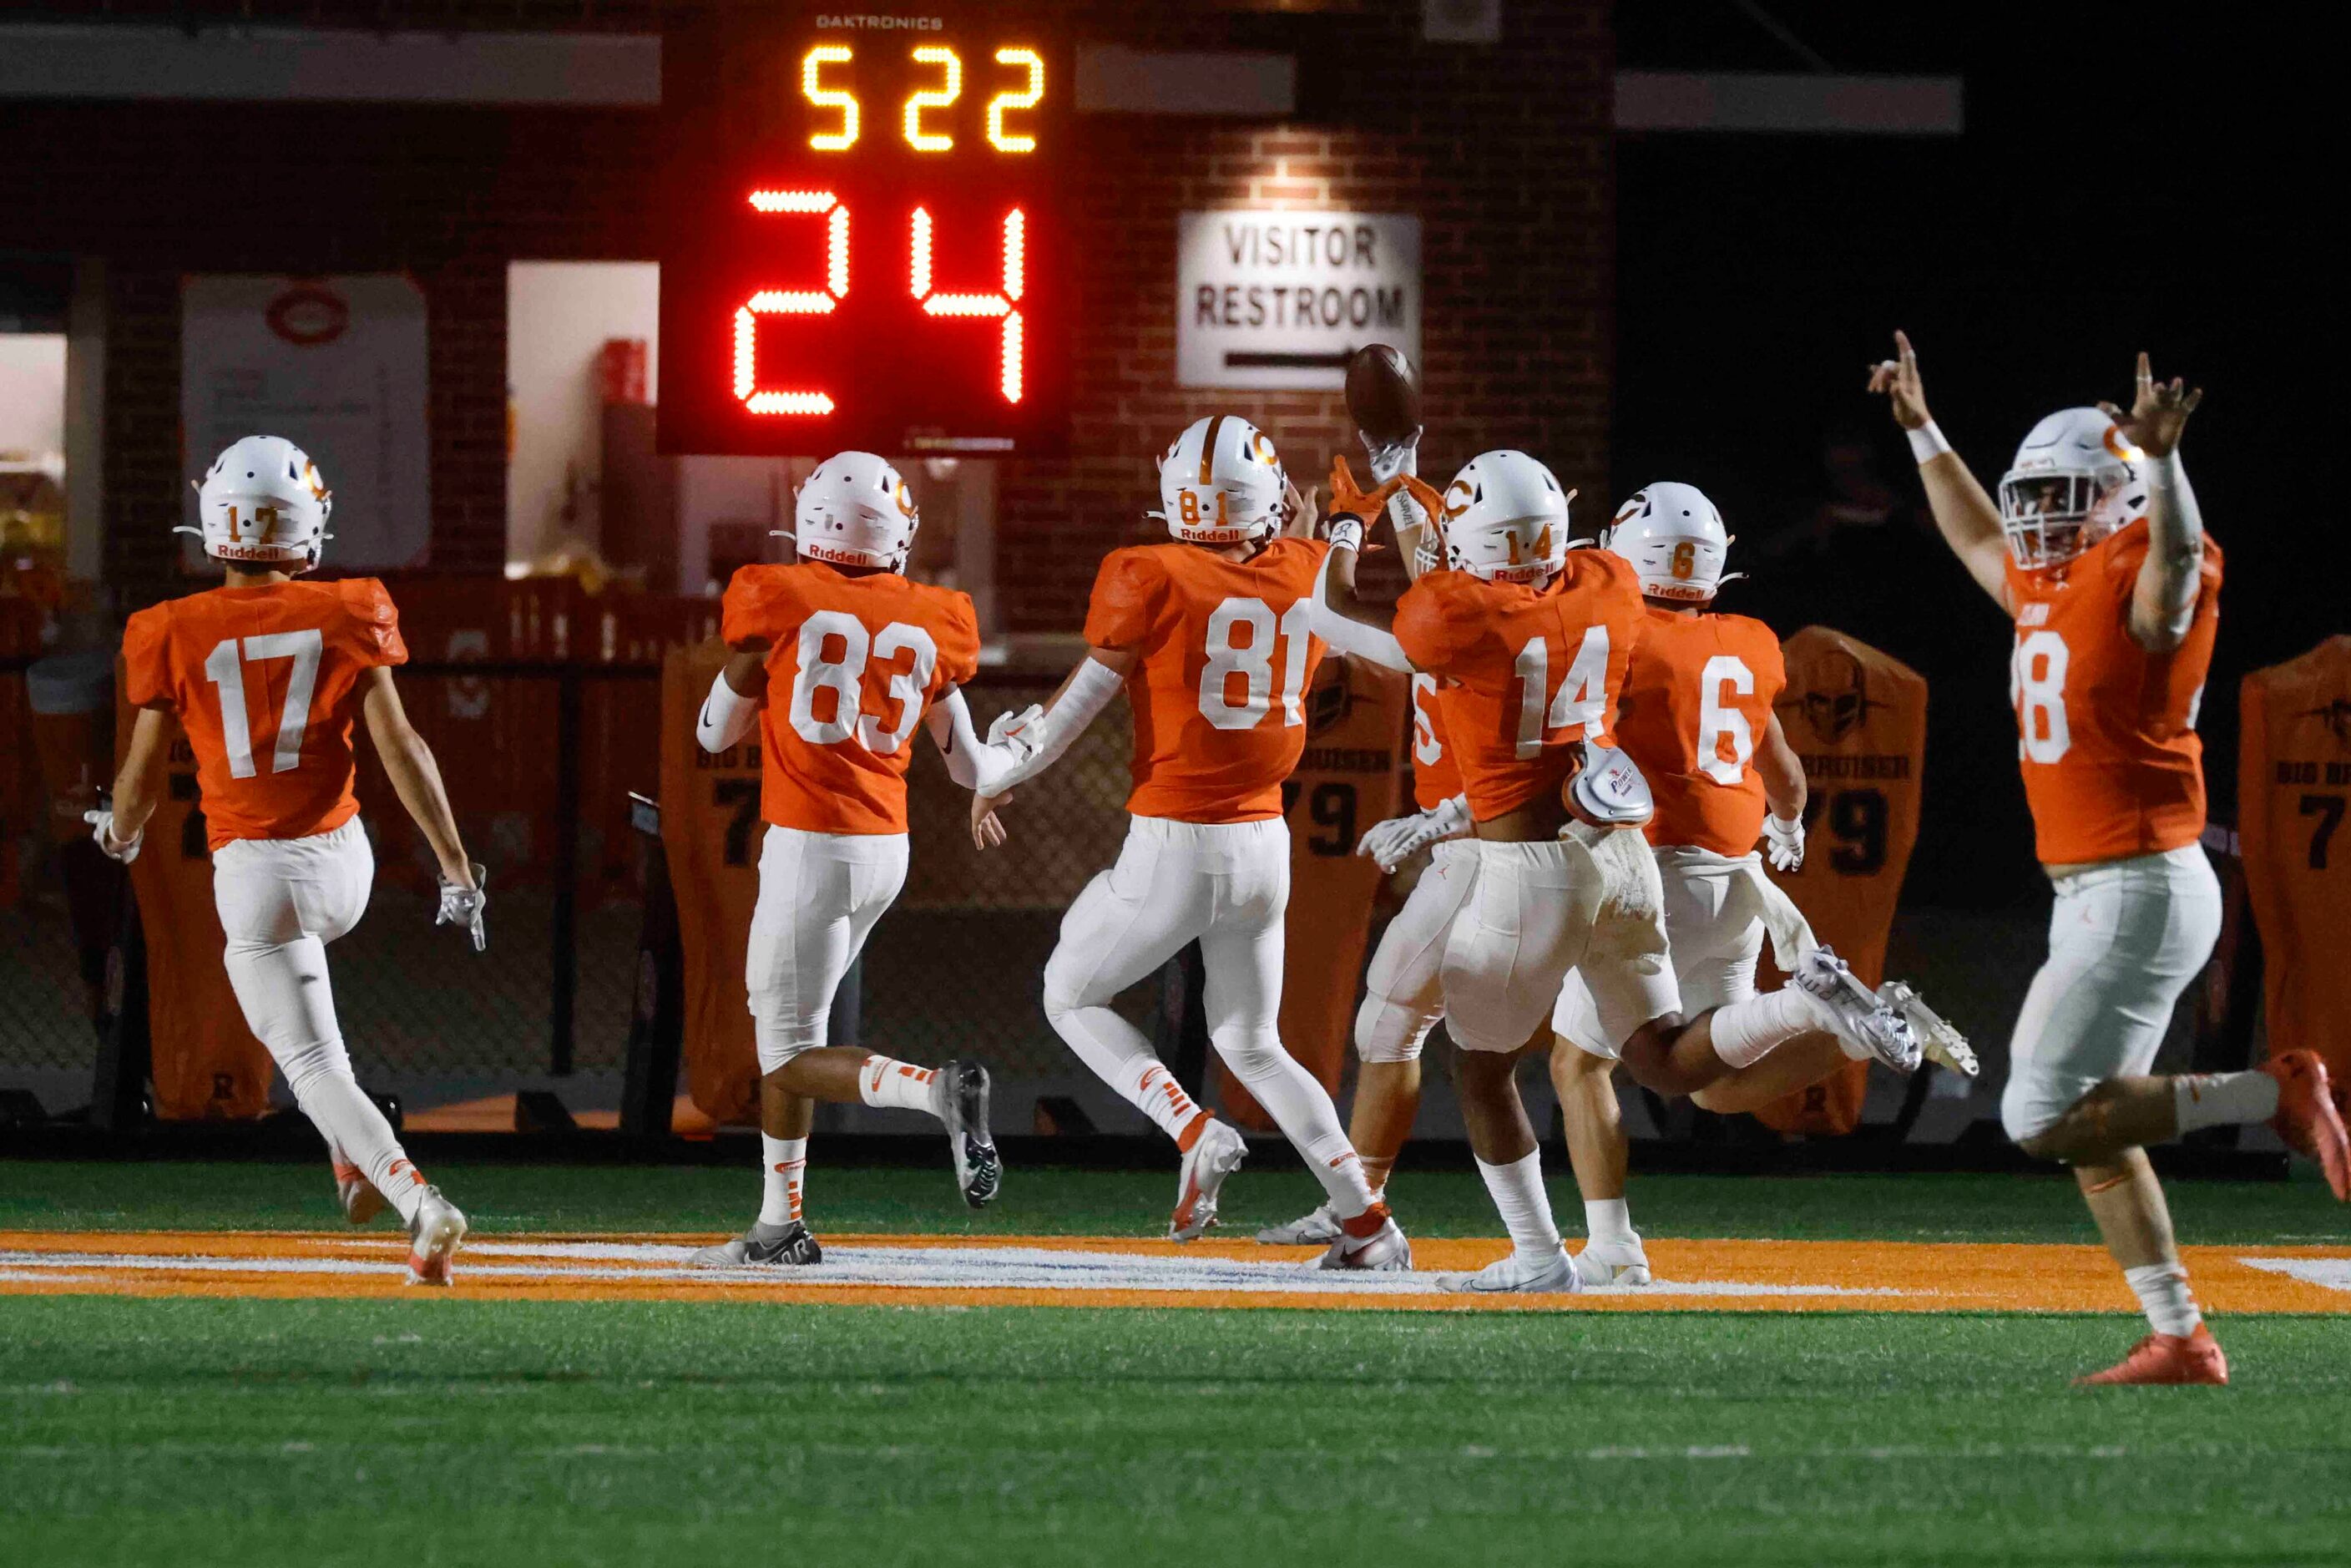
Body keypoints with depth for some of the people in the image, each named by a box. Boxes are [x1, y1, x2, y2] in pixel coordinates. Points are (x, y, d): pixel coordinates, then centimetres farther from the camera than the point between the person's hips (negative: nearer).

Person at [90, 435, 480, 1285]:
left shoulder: (176, 634, -8)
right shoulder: (344, 616, -5)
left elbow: (143, 774, -1)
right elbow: (401, 746, -9)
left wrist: (120, 832, 22)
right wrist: (456, 867, -5)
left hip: (253, 869, -3)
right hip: (343, 860, 3)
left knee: (315, 1063, -1)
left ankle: (419, 1201, -24)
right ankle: (354, 1153, 24)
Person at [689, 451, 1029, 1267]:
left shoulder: (775, 603, -7)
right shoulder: (929, 623, 3)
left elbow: (716, 733, 6)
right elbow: (971, 767, 11)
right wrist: (1015, 753, 34)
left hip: (810, 850, -6)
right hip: (886, 851, 6)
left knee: (791, 1056, -2)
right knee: (782, 1030, 19)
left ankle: (937, 1089, -27)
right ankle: (780, 1223, 21)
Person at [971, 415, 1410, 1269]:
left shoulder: (1152, 579, -11)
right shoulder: (1304, 576, 1)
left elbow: (1078, 704, -4)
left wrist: (1000, 779, 9)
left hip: (1173, 845, -5)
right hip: (1265, 842, 5)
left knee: (1071, 999, 15)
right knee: (1252, 1045, 19)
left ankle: (1193, 1131, -7)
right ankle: (1367, 1221, 10)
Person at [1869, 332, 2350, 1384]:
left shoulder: (2140, 578, -11)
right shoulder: (2045, 588, 14)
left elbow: (2176, 552, -36)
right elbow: (1979, 538, 35)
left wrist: (2159, 460, -54)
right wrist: (1920, 428, 39)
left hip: (2141, 890, -10)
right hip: (2092, 895, 10)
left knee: (2045, 1120, -12)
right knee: (2089, 1128, 10)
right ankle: (2181, 1339, 12)